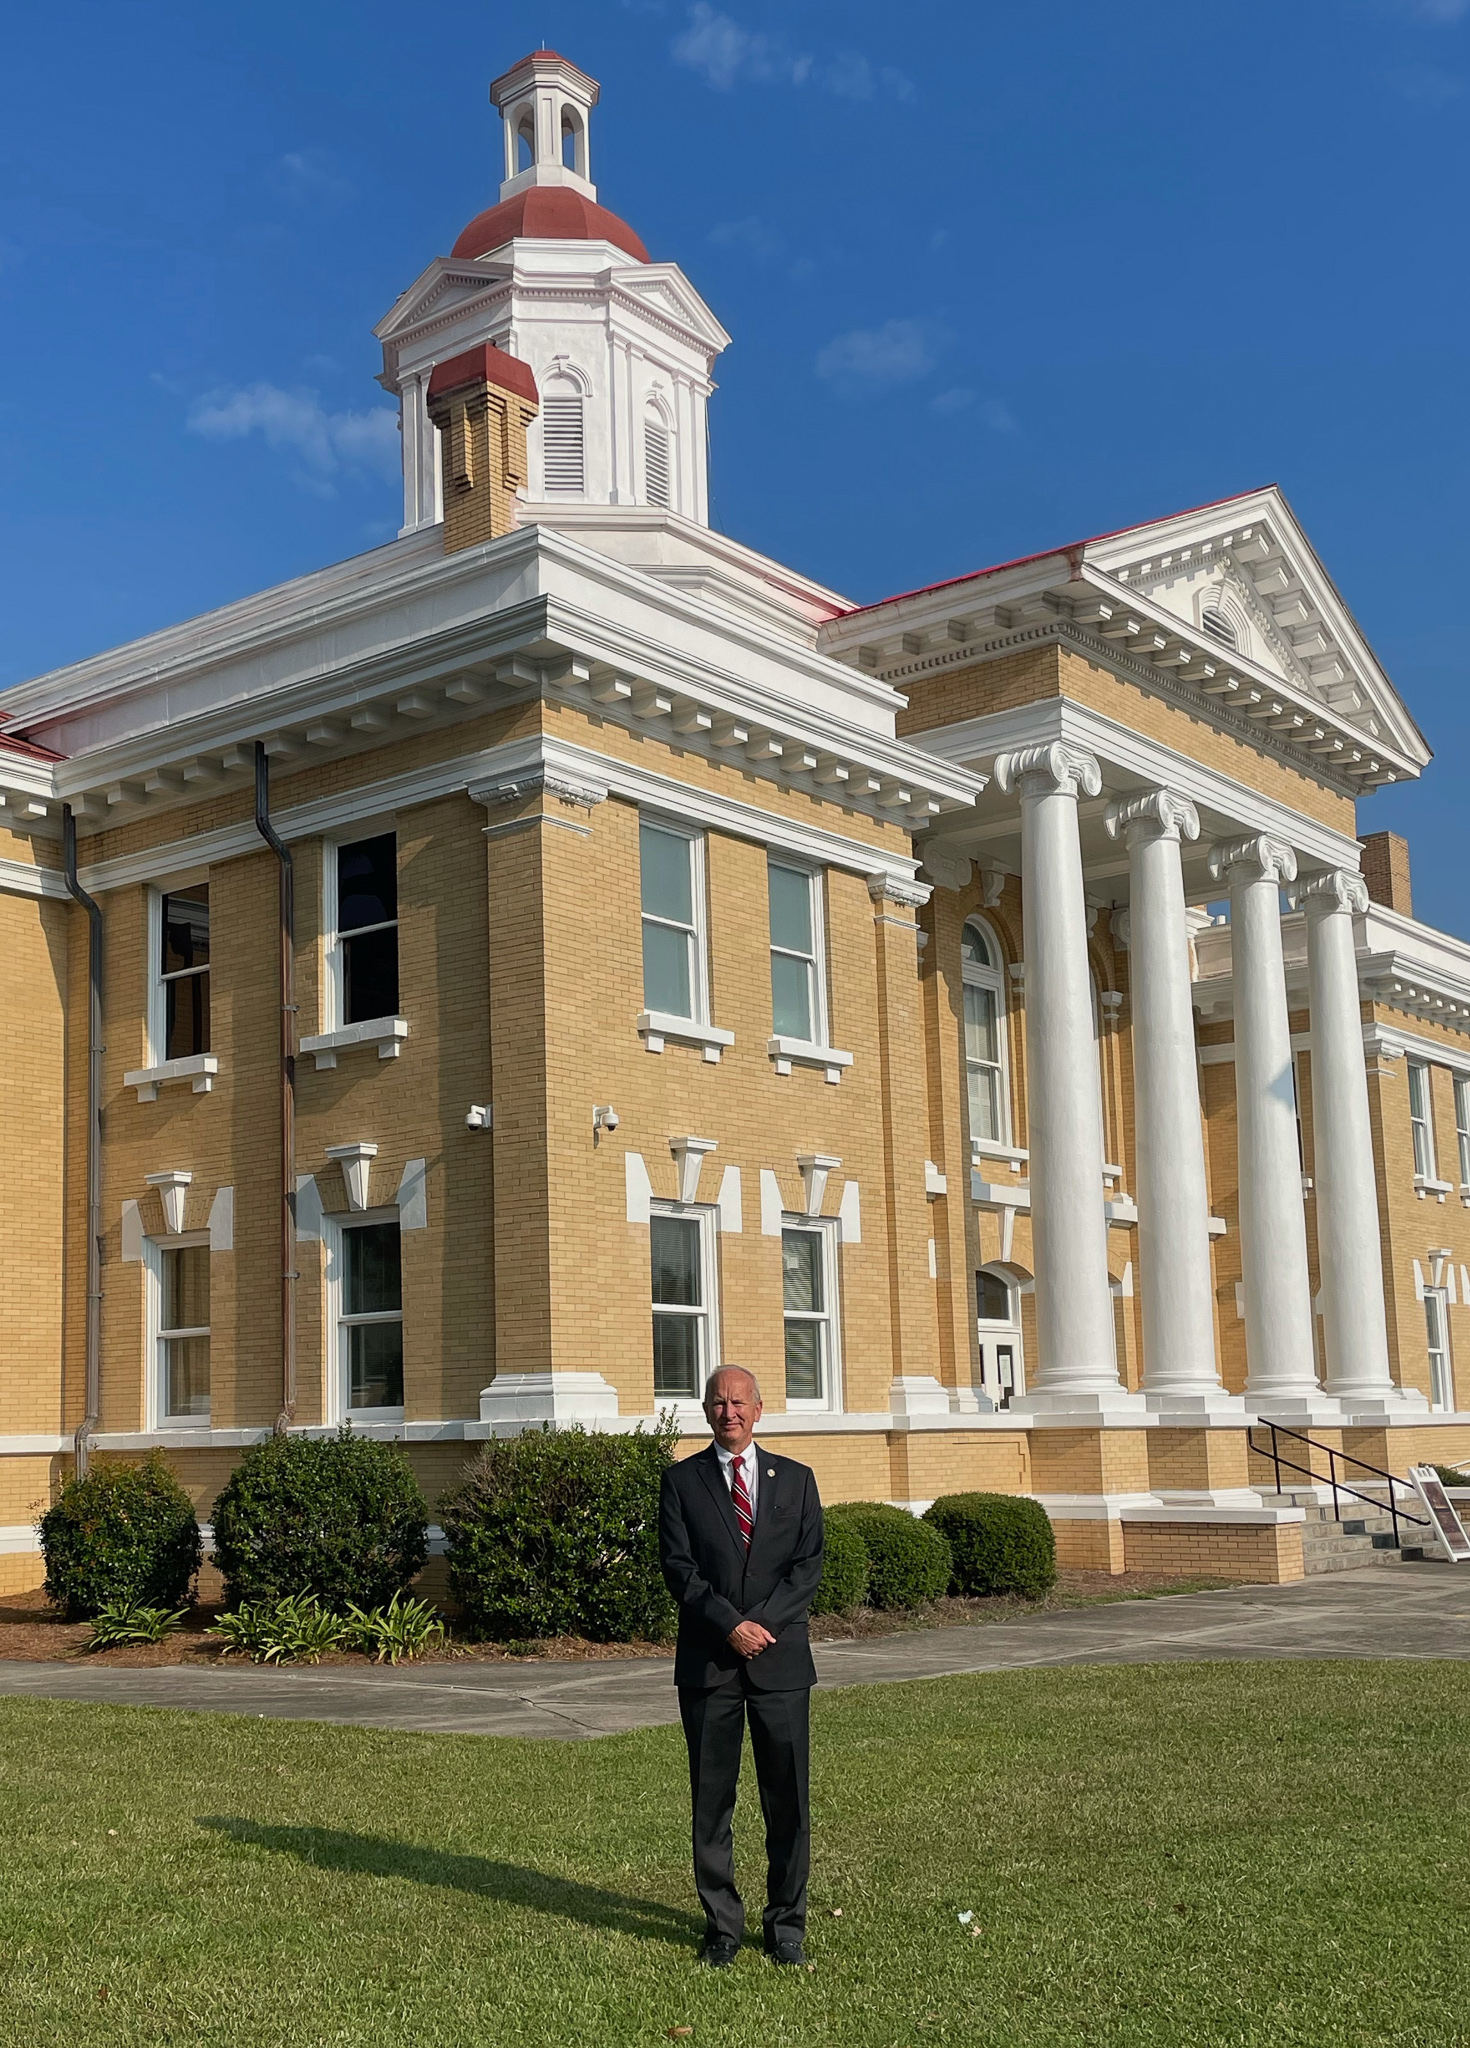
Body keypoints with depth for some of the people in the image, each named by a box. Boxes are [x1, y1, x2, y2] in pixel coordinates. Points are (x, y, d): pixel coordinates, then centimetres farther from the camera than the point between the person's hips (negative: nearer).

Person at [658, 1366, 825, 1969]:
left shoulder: (796, 1479, 10)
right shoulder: (682, 1481, 6)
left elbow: (808, 1565, 2)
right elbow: (679, 1568, -2)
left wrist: (762, 1624, -11)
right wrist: (730, 1625, -14)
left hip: (781, 1658, 1)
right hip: (708, 1660, -1)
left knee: (788, 1799, 4)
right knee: (711, 1799, 5)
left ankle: (786, 1925, 15)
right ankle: (721, 1925, 15)